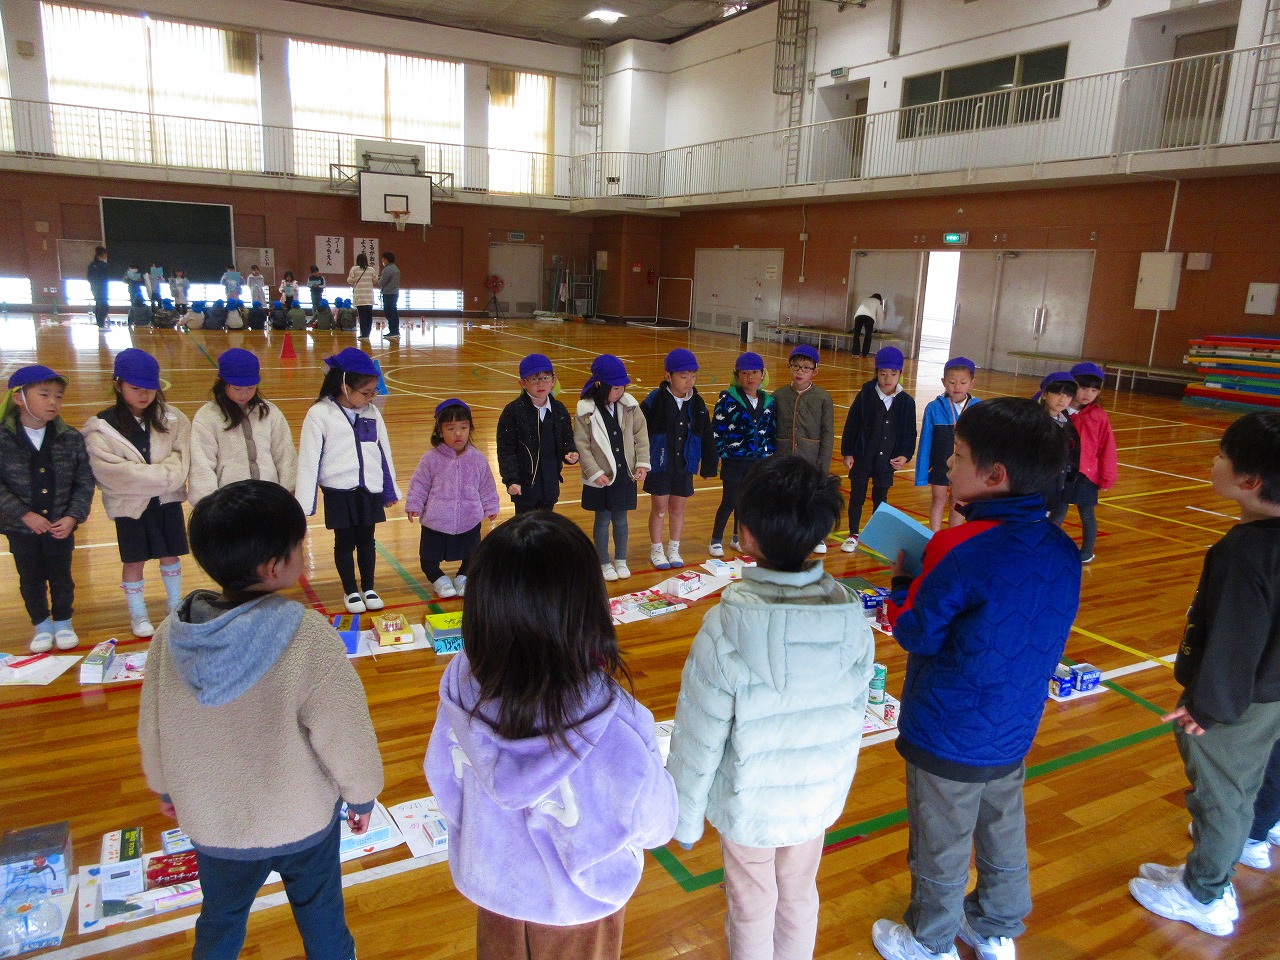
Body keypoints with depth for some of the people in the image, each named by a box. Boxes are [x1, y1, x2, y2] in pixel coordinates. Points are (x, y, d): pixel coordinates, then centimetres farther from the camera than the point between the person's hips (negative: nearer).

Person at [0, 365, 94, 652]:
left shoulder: (71, 437, -6)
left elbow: (85, 482, -3)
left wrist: (73, 516, -13)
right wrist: (24, 514, -18)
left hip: (61, 526, 1)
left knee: (61, 577, 13)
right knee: (31, 580, 14)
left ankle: (63, 623, 33)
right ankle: (42, 626, 32)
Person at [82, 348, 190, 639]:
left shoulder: (172, 418, -2)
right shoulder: (101, 427, -11)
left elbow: (182, 456, -8)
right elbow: (113, 472, -19)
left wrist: (162, 475, -24)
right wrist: (162, 476, -20)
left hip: (167, 499, 3)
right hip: (129, 505, -2)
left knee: (170, 555, 15)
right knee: (134, 562, 10)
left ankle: (175, 606, 34)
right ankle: (138, 615, 28)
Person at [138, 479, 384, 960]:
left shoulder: (171, 635, -18)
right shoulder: (307, 637, -31)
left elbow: (152, 727, -2)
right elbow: (344, 731, -22)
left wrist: (164, 788, 18)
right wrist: (362, 794, -2)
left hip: (212, 821, 3)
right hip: (303, 819, -3)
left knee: (220, 920, 28)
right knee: (319, 912, 24)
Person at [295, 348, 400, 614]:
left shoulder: (372, 412, 4)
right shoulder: (320, 415, -10)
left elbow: (384, 452, 11)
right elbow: (308, 459, -9)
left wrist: (390, 490, 16)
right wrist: (305, 503, -9)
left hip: (370, 490, 4)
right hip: (339, 492, -3)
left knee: (366, 540, 14)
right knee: (345, 542, 9)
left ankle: (368, 589, 30)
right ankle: (351, 592, 27)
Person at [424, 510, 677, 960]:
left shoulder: (460, 686, -28)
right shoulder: (616, 726, -39)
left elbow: (443, 780, -8)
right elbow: (653, 825, -20)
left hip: (491, 882, 3)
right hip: (578, 905, -2)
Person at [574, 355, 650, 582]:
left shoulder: (629, 405, -3)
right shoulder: (586, 410, -13)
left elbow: (641, 435, 3)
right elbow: (581, 444, -11)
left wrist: (642, 463, -5)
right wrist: (594, 472, -15)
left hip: (626, 475, 3)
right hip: (601, 478, -3)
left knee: (621, 519, 14)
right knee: (603, 520, 9)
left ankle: (621, 560, 30)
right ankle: (604, 563, 25)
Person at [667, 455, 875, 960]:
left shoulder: (724, 631, -30)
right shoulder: (852, 617, -18)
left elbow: (699, 739, -20)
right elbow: (855, 713, -3)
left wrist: (685, 817, -3)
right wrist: (837, 781, 15)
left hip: (748, 804, -3)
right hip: (820, 796, 4)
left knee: (751, 908, 21)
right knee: (800, 896, 27)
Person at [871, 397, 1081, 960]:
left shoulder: (961, 550, -28)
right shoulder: (1062, 549, -6)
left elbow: (916, 633, -18)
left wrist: (901, 582, -1)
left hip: (948, 735, -6)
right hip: (1015, 730, 7)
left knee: (940, 848, 15)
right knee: (1004, 835, 25)